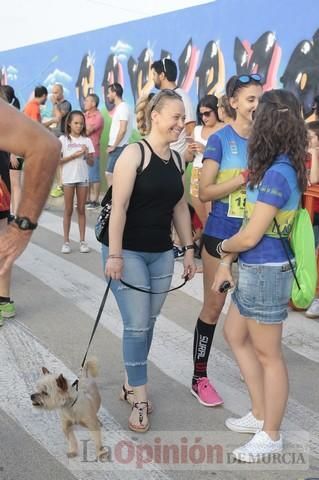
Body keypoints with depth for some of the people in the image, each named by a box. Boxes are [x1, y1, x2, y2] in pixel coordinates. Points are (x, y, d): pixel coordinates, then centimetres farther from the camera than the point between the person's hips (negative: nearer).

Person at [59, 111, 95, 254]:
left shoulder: (86, 140, 4)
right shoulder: (63, 139, -3)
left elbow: (91, 163, 4)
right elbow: (57, 160, -7)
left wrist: (86, 154, -15)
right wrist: (74, 155, -15)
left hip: (83, 178, 2)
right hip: (69, 178, -2)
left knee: (81, 209, 7)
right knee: (68, 210, 5)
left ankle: (82, 241, 12)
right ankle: (66, 241, 10)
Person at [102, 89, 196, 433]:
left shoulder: (176, 159, 9)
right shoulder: (134, 153, -12)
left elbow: (180, 206, 16)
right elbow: (119, 206, -16)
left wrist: (188, 247, 14)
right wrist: (114, 254, -19)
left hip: (161, 253, 6)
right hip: (128, 251, -6)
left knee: (148, 323, 11)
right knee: (137, 325, -5)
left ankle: (131, 384, 28)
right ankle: (140, 399, 8)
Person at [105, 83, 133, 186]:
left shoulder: (123, 107, -14)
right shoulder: (119, 108, 16)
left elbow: (123, 130, -22)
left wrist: (114, 146, -17)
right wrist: (112, 146, 12)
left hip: (118, 148, -10)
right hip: (116, 147, 10)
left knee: (109, 174, -10)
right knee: (110, 174, 10)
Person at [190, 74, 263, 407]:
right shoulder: (220, 140, -8)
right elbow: (204, 192, -13)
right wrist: (246, 178, -21)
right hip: (221, 234, -4)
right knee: (214, 306, 5)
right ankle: (199, 378, 18)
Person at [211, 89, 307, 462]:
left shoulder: (277, 174, -23)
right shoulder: (277, 168, 8)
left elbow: (250, 236, -21)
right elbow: (251, 222, 11)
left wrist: (223, 247, 0)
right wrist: (226, 263, 11)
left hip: (265, 272, -10)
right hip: (254, 270, 10)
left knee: (268, 355, 4)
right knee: (235, 335, 21)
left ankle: (271, 436, 23)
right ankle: (260, 414, 34)